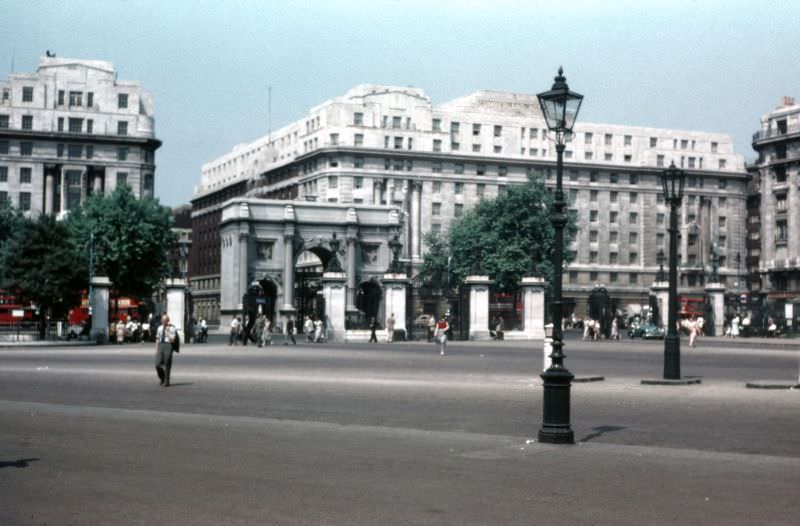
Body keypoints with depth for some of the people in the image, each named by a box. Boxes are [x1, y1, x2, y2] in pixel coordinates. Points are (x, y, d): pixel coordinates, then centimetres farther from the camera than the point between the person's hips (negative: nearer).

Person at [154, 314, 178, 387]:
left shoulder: (171, 328, -5)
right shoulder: (160, 328, 12)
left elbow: (172, 339, -13)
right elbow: (157, 339, 18)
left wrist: (167, 331, -17)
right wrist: (156, 350, 13)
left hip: (168, 345, -4)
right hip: (160, 346, 4)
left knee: (167, 364, 1)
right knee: (158, 364, -3)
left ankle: (166, 382, 14)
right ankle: (162, 378, 22)